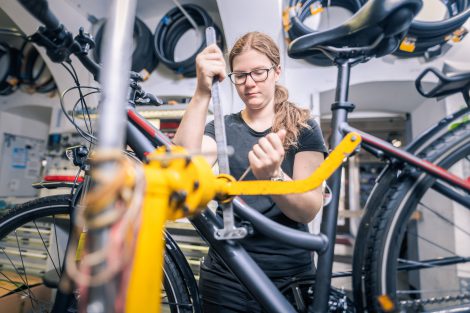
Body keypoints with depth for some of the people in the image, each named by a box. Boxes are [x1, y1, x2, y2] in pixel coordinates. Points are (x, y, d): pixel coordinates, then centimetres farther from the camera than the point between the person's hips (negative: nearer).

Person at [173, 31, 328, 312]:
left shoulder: (304, 128, -4)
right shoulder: (221, 128, 1)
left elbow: (309, 210, -15)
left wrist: (272, 176, -34)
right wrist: (202, 94, -31)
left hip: (290, 275, -1)